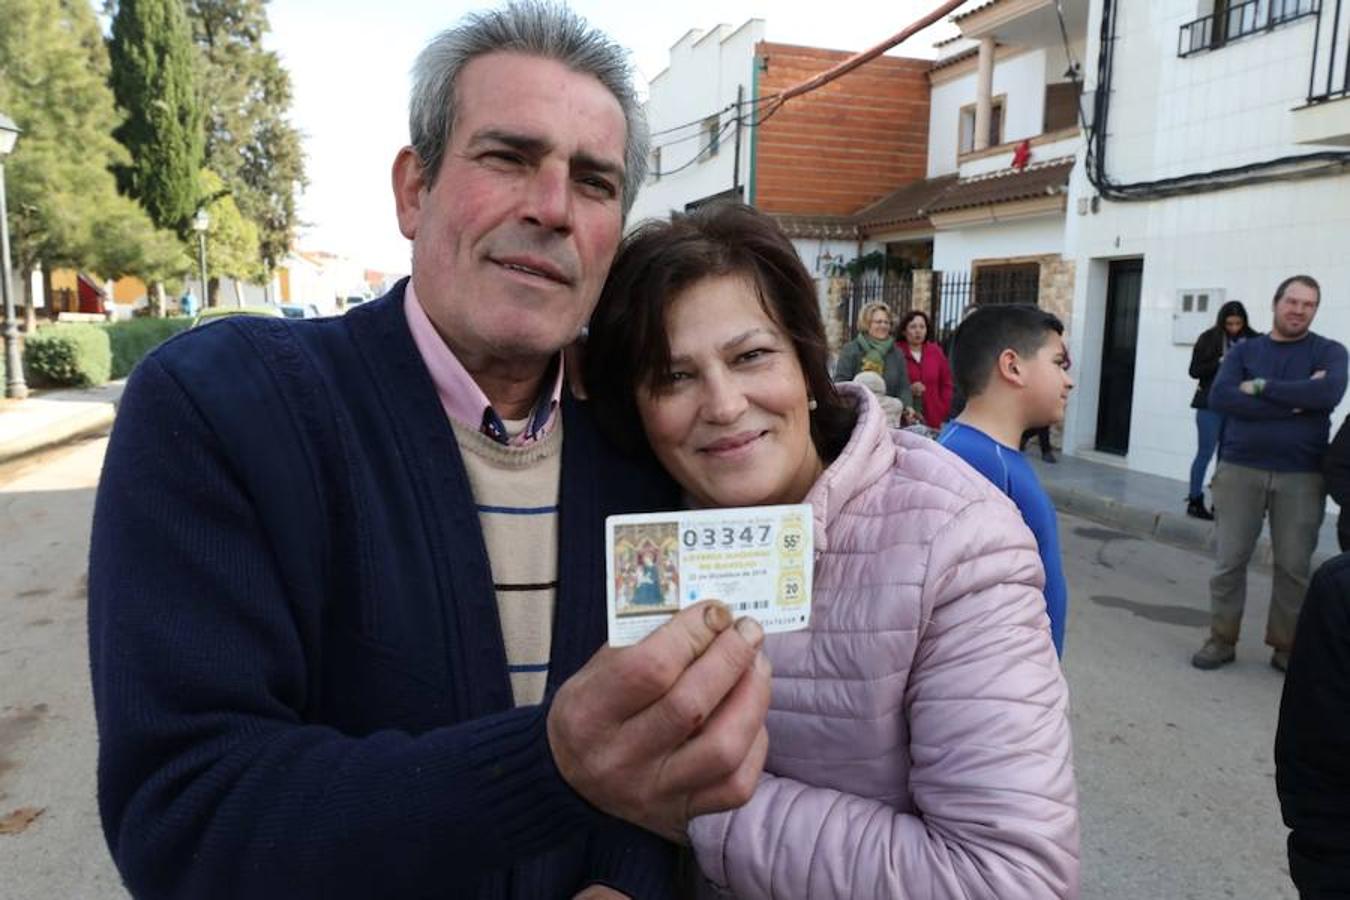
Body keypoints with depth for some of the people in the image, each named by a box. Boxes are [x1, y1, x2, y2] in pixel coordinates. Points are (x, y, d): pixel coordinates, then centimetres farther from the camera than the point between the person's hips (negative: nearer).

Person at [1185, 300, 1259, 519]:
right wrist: (1219, 363, -15)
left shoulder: (1252, 341, 1)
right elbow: (1194, 371, -2)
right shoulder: (1208, 339, -2)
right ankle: (1195, 501, 11)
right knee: (1205, 453, 3)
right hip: (1211, 405, -2)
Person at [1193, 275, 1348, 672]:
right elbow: (1220, 398, -11)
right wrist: (1294, 400, -14)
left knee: (1294, 566, 6)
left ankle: (1286, 646, 21)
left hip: (1301, 476, 0)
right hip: (1240, 469, 1)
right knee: (1228, 560, 3)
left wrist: (1261, 387, -12)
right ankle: (1222, 639, 17)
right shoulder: (1244, 350, 7)